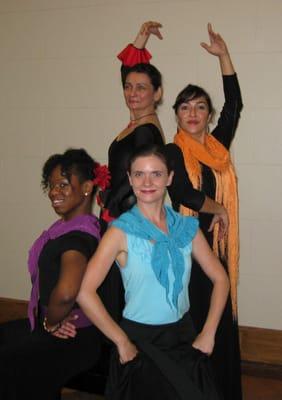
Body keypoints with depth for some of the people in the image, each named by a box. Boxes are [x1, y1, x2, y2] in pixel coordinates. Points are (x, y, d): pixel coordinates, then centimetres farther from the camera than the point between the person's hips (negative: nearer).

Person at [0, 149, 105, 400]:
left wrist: (51, 322, -22)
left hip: (70, 341, -9)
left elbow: (65, 292, -42)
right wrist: (50, 321, 6)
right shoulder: (67, 225, 4)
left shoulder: (78, 236, -25)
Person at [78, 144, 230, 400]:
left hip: (184, 335, 4)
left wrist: (208, 333, -2)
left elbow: (220, 278, 5)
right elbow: (84, 292, -20)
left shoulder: (187, 227, 0)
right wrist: (122, 342, -15)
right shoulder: (121, 231, -12)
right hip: (139, 340, -3)